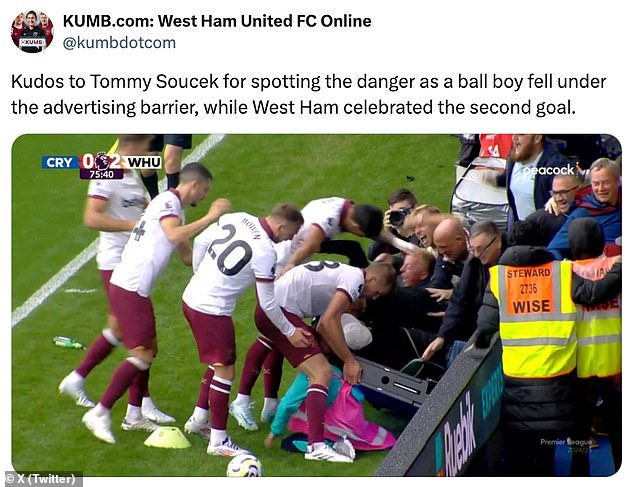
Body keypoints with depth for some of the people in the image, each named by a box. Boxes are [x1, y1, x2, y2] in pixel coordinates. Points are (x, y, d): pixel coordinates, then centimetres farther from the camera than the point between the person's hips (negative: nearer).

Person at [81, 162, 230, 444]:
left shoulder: (175, 208, 20)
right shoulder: (167, 202, -10)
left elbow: (187, 257, 25)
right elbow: (174, 235, -31)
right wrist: (210, 217, -25)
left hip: (135, 289, 10)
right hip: (130, 289, -10)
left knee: (149, 351, 16)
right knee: (141, 356, -9)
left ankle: (134, 417, 23)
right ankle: (99, 414, -5)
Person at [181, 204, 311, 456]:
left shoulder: (236, 218, 1)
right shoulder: (265, 252, -19)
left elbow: (200, 242, 11)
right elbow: (267, 303, -12)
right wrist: (290, 332, 0)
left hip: (191, 296, 9)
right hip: (212, 311, -9)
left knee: (220, 363, 23)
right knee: (225, 370, 0)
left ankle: (199, 419, 33)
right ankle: (218, 441, 4)